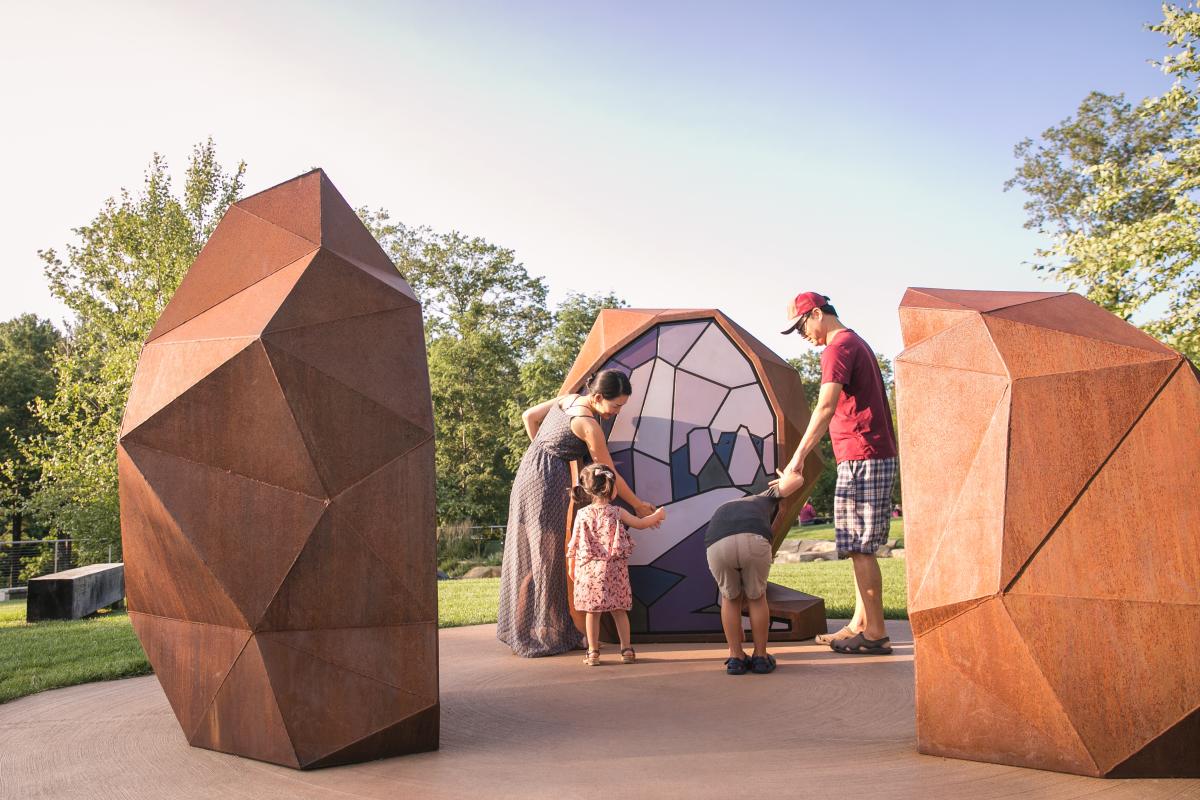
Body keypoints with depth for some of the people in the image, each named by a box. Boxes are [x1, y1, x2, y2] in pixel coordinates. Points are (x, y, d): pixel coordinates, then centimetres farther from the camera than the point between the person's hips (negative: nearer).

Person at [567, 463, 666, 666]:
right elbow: (640, 524, 9)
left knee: (592, 612, 7)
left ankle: (593, 652, 10)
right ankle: (626, 649, 15)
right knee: (619, 611, 10)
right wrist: (658, 515, 27)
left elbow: (573, 544, 3)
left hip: (589, 570, 1)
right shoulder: (617, 512, -4)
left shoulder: (582, 514, -1)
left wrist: (571, 567, 14)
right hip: (614, 569, 0)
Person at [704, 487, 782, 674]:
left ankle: (736, 658, 31)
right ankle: (761, 657, 32)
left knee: (730, 599, 29)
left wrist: (736, 627, 57)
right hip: (754, 540, -2)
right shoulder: (765, 499, 41)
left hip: (718, 544, 2)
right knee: (757, 598, 26)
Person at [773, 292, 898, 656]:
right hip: (877, 456, 10)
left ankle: (875, 634, 0)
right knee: (860, 547, 13)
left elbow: (826, 408, -25)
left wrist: (796, 463, -29)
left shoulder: (838, 348, -12)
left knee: (860, 548, -6)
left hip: (861, 458, -10)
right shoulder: (858, 343, 20)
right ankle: (859, 624, 20)